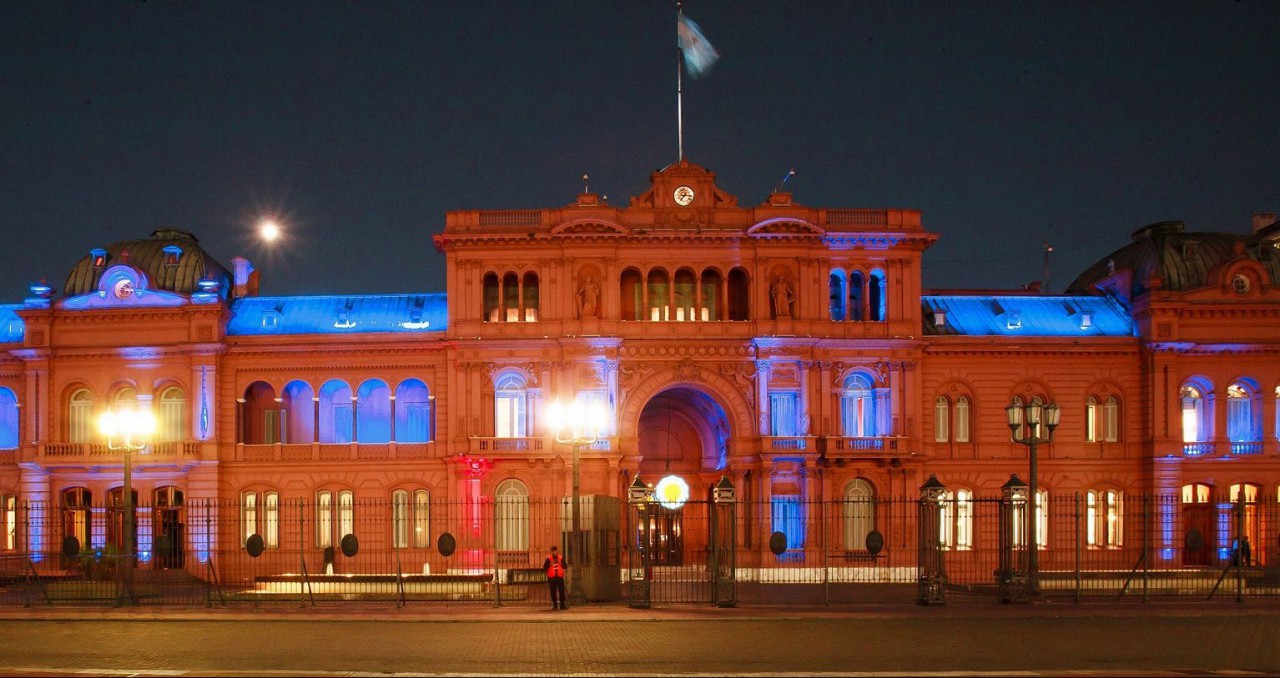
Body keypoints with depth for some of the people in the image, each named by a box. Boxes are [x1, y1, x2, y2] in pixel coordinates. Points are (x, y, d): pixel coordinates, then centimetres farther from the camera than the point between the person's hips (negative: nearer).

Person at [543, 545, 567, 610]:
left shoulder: (561, 558, 7)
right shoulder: (548, 559, 2)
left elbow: (564, 567, 1)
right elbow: (544, 568, -2)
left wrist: (561, 563, -16)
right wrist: (550, 564, -15)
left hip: (560, 577, 1)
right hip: (552, 578, -1)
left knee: (562, 591, -6)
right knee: (553, 592, -1)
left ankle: (562, 605, -4)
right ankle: (555, 606, 5)